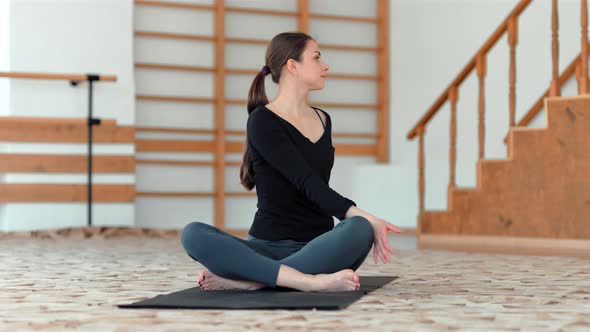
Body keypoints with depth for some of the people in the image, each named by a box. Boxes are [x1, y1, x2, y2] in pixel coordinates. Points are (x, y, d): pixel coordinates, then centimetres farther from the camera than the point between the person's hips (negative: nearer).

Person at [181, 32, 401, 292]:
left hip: (317, 249, 4)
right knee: (193, 234, -32)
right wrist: (366, 218, -22)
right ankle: (311, 281, -42)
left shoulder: (323, 121, 14)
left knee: (359, 230, -32)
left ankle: (249, 278, -28)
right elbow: (308, 184, -16)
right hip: (268, 248, -4)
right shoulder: (262, 122, -7)